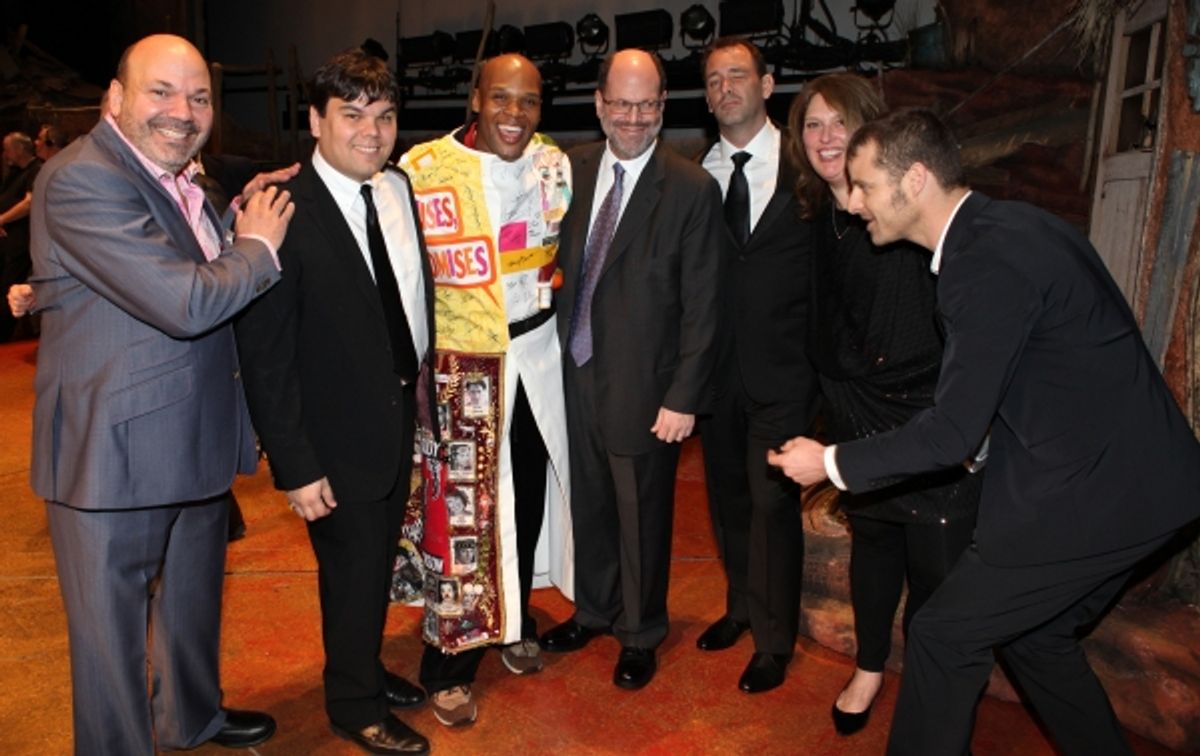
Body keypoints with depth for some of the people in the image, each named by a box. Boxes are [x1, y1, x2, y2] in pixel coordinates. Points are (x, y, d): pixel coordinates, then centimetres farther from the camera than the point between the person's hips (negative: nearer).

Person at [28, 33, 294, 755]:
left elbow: (220, 290, 20)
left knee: (194, 600, 26)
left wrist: (245, 219, 5)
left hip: (194, 442, 9)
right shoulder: (81, 179, -21)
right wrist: (256, 246, -13)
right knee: (113, 632, 10)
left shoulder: (181, 178, 9)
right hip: (115, 453, -9)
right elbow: (185, 303, -29)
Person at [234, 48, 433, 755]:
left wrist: (422, 381, 7)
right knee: (352, 569, 11)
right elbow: (264, 356, -19)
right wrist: (295, 465, -18)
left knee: (381, 559, 23)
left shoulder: (400, 187, 0)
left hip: (403, 417, 6)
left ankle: (366, 666, 47)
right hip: (338, 438, -6)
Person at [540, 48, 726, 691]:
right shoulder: (573, 168, 3)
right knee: (588, 504, 20)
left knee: (641, 514, 12)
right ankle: (593, 610, 44)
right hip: (576, 372, 5)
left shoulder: (692, 188, -11)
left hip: (643, 385, -4)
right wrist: (558, 344, 0)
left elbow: (702, 305, -11)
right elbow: (561, 262, 9)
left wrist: (684, 397, -14)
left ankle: (640, 634, 35)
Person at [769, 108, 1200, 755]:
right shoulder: (1004, 226, 8)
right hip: (1133, 478, 10)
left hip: (1092, 492, -10)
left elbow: (952, 433, -21)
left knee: (944, 635, 0)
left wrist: (831, 463, -9)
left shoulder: (989, 259, -22)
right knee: (1035, 633, 23)